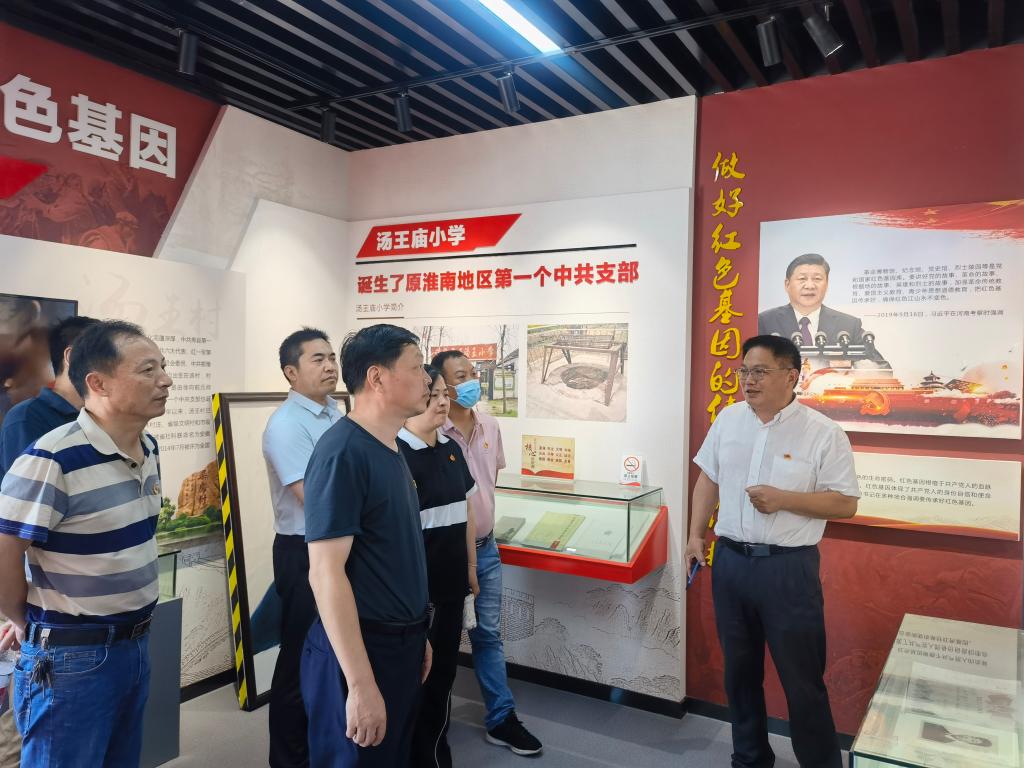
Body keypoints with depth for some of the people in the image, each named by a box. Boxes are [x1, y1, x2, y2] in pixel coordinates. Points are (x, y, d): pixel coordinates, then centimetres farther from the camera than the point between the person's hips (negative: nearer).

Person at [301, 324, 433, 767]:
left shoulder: (391, 449, 8)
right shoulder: (342, 454, -20)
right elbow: (325, 573, -24)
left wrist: (416, 635, 18)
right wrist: (361, 684, -25)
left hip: (401, 643, 9)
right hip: (358, 650, -9)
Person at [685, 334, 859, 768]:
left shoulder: (823, 433, -9)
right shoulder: (728, 420, 5)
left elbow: (845, 504, -8)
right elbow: (708, 479, 12)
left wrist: (784, 499, -20)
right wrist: (696, 536, 8)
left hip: (788, 568, -4)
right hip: (730, 561, 5)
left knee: (802, 680, 5)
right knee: (739, 670, 18)